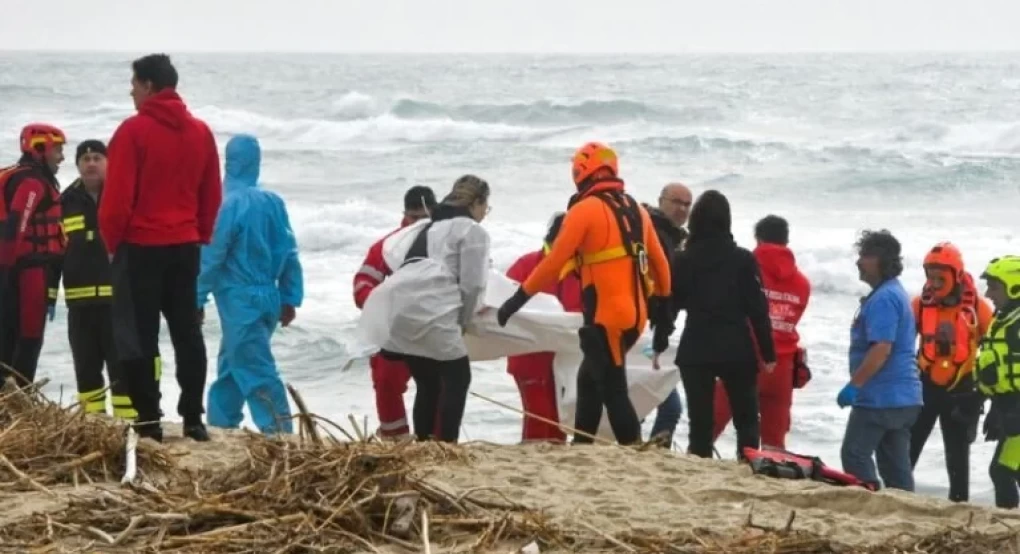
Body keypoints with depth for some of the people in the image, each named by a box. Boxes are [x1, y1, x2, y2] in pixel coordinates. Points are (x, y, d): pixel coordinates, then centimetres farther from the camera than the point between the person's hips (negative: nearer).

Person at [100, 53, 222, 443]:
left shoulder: (134, 131, -12)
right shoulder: (201, 132, 6)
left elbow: (117, 196, -12)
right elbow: (212, 195, 10)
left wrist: (112, 241, 1)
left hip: (141, 247, -5)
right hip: (185, 246, 5)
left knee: (139, 335, 0)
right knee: (187, 331, 10)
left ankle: (148, 421, -2)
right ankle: (193, 418, 8)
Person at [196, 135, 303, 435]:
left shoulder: (229, 204, -14)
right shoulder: (273, 202, 5)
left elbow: (211, 256, -13)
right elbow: (289, 253, 8)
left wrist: (197, 299, -5)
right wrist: (290, 298, 13)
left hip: (239, 300, -7)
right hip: (268, 297, 7)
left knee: (257, 372, -7)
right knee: (230, 366, 18)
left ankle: (280, 434, -13)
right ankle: (220, 428, 24)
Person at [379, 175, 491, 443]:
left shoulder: (431, 227, 30)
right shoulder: (473, 232, 6)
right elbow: (472, 284, 0)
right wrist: (464, 320, 14)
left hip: (400, 310, 8)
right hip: (431, 313, -8)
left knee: (428, 384, 16)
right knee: (457, 379, 3)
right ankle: (446, 445, -4)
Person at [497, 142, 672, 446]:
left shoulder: (585, 210, -9)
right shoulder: (635, 209, 12)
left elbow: (554, 262, -12)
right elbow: (659, 262, 18)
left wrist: (519, 298, -6)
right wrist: (662, 300, 33)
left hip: (606, 317, -8)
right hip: (634, 315, 8)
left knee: (613, 390, -6)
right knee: (589, 380, 20)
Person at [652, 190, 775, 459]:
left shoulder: (683, 260, 0)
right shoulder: (743, 259, -3)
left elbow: (669, 305, 2)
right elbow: (758, 309, -4)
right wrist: (768, 353, 1)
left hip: (696, 351, 1)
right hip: (737, 350, -1)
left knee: (700, 421, 3)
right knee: (746, 420, 9)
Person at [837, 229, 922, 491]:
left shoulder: (883, 298, -16)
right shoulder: (896, 293, 18)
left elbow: (881, 349, -24)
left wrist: (854, 384, -21)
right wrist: (859, 384, 24)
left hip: (880, 398, -10)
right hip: (903, 397, 10)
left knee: (855, 455, -6)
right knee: (896, 465, 10)